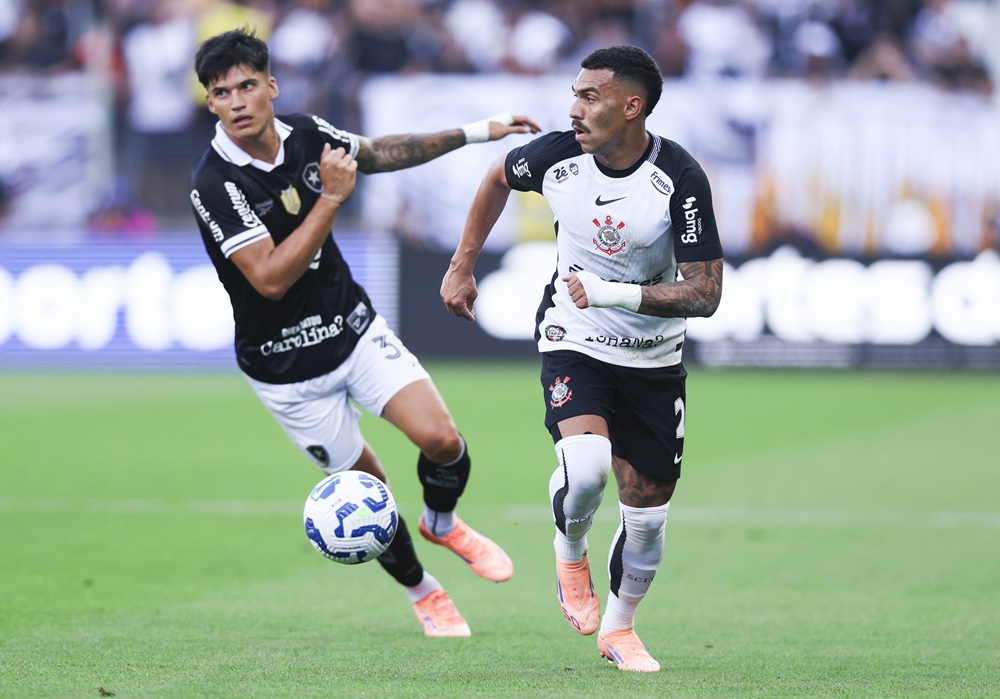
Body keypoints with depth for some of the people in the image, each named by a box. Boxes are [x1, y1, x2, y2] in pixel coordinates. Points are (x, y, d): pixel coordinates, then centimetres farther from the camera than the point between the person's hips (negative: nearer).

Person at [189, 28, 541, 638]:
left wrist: (475, 132, 16)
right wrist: (332, 198, -32)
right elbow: (270, 278, -31)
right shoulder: (214, 185, -24)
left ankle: (442, 523, 23)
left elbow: (380, 153, 15)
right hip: (287, 364, -4)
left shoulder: (304, 133, -6)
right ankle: (420, 589, 33)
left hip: (354, 328, 4)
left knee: (440, 439, -11)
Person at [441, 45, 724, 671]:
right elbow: (499, 179, 11)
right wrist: (463, 265, 12)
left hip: (654, 360, 0)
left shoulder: (681, 179, -21)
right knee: (586, 466, -29)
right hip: (573, 344, 0)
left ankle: (619, 628, 33)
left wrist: (614, 294, -33)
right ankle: (570, 555, 4)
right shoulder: (556, 157, -14)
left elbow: (705, 293, -22)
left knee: (647, 517, 6)